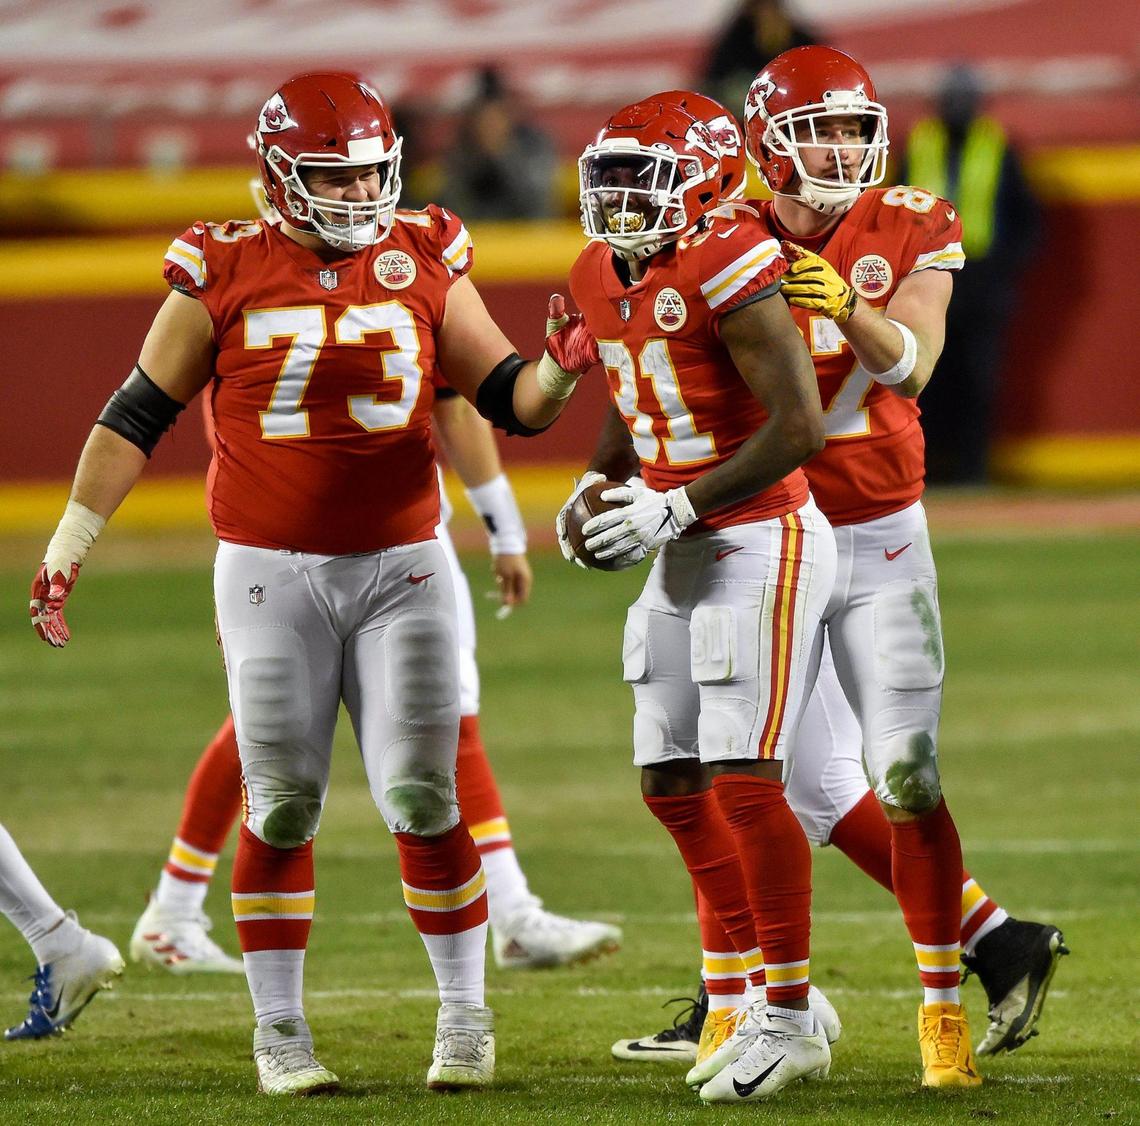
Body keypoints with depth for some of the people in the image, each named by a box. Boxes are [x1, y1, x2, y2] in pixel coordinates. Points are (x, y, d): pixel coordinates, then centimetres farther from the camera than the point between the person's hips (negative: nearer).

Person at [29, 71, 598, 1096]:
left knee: (422, 799, -2)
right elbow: (138, 414, 2)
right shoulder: (226, 274, -3)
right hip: (270, 576, -1)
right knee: (282, 807, 2)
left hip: (400, 568, 1)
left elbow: (506, 398, 7)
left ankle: (465, 1016, 11)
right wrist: (70, 542, -1)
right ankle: (279, 1034, 12)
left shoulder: (425, 263, 3)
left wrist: (558, 368, -15)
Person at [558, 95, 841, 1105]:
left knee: (744, 781, -12)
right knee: (674, 784, 10)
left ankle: (790, 1022, -3)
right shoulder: (603, 281, 8)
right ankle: (779, 998, 21)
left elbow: (799, 426, -22)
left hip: (762, 542, -9)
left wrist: (674, 509, -21)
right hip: (685, 554, 9)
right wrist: (597, 487, 7)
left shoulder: (726, 270, -19)